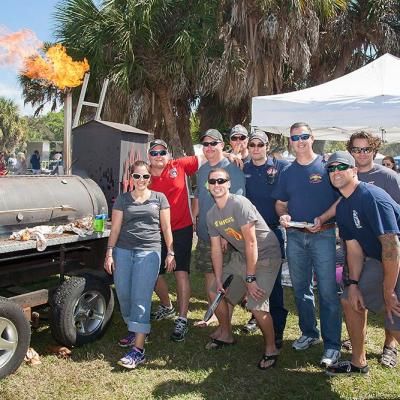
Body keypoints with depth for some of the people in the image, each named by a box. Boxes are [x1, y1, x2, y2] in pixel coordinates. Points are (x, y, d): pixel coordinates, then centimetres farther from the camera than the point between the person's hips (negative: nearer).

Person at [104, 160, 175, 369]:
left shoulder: (159, 198, 8)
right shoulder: (122, 199, 11)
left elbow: (166, 228, 9)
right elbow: (115, 228, 9)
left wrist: (170, 252, 3)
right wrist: (109, 252, 2)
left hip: (149, 252, -3)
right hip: (123, 251, 3)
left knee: (141, 298, -8)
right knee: (123, 294, 5)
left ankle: (138, 349, -8)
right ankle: (132, 330, 31)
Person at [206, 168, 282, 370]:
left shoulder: (239, 204, -22)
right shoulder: (211, 215, 2)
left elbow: (251, 243, -23)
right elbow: (216, 249, 7)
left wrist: (250, 278, -21)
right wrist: (218, 280, 2)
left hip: (265, 255, -8)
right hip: (241, 256, 8)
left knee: (256, 305, -21)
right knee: (216, 292, 12)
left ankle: (271, 349, 3)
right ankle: (225, 335, 35)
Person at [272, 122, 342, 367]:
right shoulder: (287, 172, 12)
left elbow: (342, 198, -3)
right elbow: (280, 203, 17)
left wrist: (322, 219, -17)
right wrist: (283, 215, -5)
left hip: (323, 235, -4)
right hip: (295, 237, 5)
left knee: (328, 290, -5)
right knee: (301, 289, 13)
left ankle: (332, 344, 5)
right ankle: (309, 333, 29)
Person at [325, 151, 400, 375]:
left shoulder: (372, 197, -24)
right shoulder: (342, 208, 5)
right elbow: (354, 248, 7)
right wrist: (353, 284, -2)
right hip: (379, 260, 9)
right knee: (351, 300, 10)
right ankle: (358, 363, 27)